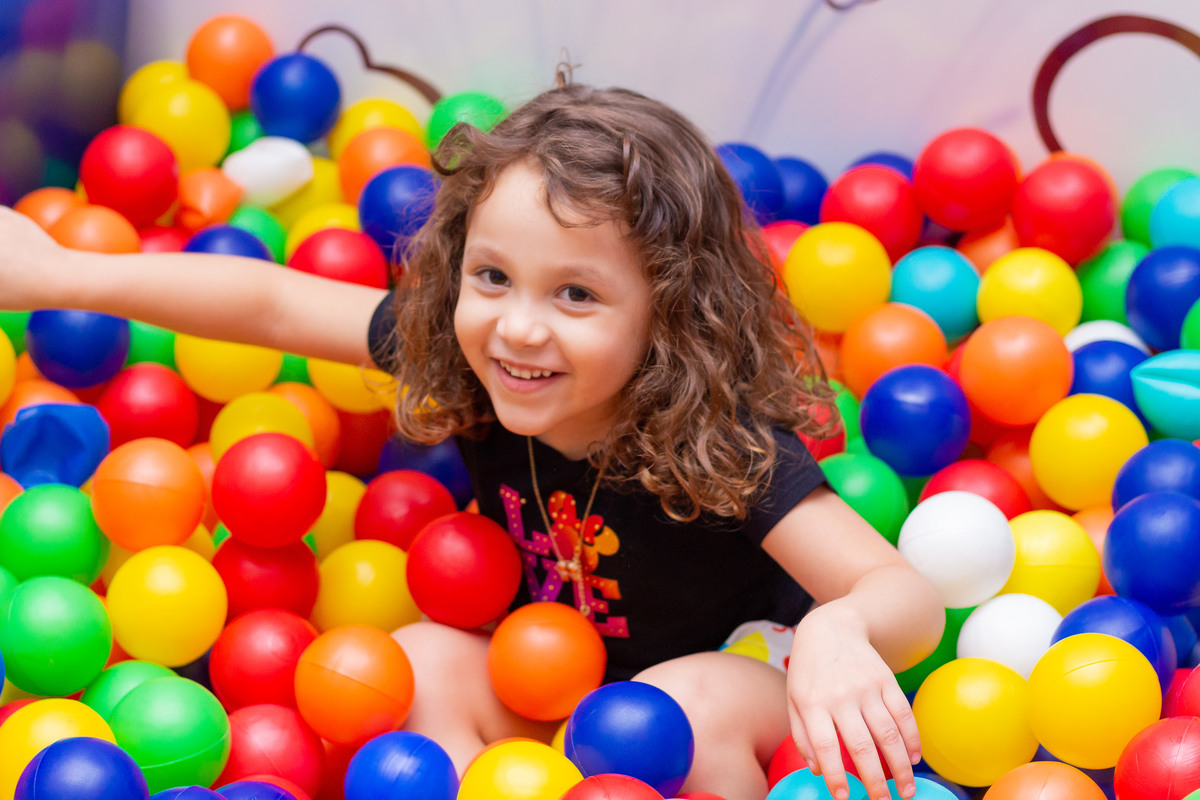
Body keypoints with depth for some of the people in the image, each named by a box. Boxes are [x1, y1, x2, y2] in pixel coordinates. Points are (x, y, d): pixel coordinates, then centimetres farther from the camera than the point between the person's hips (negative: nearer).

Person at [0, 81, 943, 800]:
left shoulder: (722, 441, -34)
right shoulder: (457, 362, -20)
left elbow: (911, 593, -41)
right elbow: (272, 302, -10)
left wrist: (838, 633, -65)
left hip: (731, 670, -4)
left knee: (683, 711, -34)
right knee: (420, 660, -20)